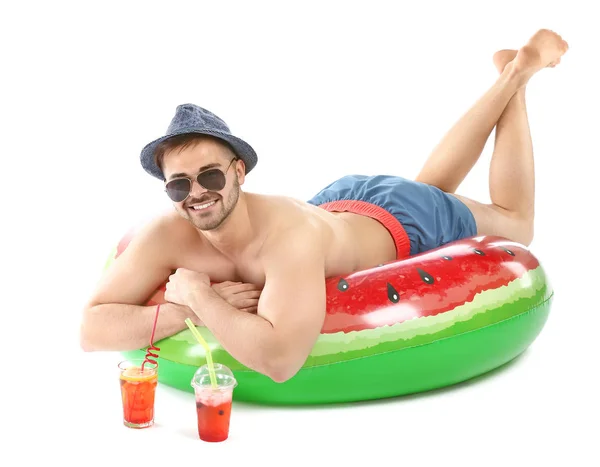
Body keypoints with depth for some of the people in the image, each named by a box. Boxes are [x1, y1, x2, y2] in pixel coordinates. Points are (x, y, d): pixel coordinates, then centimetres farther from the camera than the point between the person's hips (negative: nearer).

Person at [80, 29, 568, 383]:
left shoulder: (290, 234, -47)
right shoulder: (167, 235, -31)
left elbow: (280, 359, -57)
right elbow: (92, 328, -33)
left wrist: (196, 294, -46)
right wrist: (188, 312, -45)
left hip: (397, 221, -4)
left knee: (516, 225, 23)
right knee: (428, 184, 35)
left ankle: (515, 77, 34)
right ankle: (508, 75, 46)